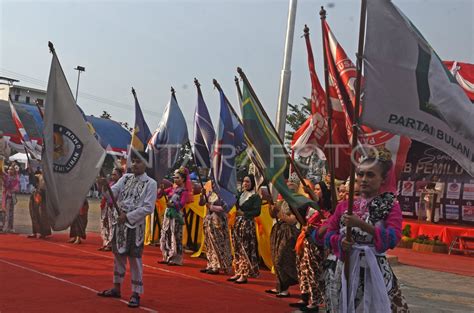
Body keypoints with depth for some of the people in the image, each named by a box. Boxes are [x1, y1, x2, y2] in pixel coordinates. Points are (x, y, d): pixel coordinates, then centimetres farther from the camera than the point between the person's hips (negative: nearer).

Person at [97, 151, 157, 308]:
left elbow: (148, 208, -13)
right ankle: (116, 288, 31)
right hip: (119, 223, 6)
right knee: (118, 256, 16)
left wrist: (128, 216, -16)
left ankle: (136, 294, 9)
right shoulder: (125, 178, 7)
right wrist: (105, 187, -25)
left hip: (136, 225, -5)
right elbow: (113, 193, -3)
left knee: (135, 259, -1)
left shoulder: (150, 183, -8)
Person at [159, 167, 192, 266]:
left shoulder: (184, 191, -6)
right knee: (165, 235, 9)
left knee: (175, 237, -5)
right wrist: (161, 189, -6)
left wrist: (172, 204, -33)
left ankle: (176, 259, 1)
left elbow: (181, 204, -17)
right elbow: (160, 194, 14)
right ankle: (167, 257, 18)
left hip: (176, 215, -7)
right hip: (168, 214, 7)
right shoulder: (172, 188, 13)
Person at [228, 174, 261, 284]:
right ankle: (238, 273, 16)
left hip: (247, 224, -6)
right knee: (237, 249, 9)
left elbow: (257, 212, -12)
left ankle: (244, 275, -1)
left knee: (246, 249, -5)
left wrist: (244, 213, -17)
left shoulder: (255, 196, -5)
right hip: (237, 223, 6)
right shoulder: (240, 194, 13)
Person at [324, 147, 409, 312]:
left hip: (374, 271, -3)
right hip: (345, 269, 4)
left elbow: (393, 239, -17)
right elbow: (329, 234, 9)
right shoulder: (344, 205, 7)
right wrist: (340, 241, -13)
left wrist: (361, 224, -25)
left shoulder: (391, 206, -3)